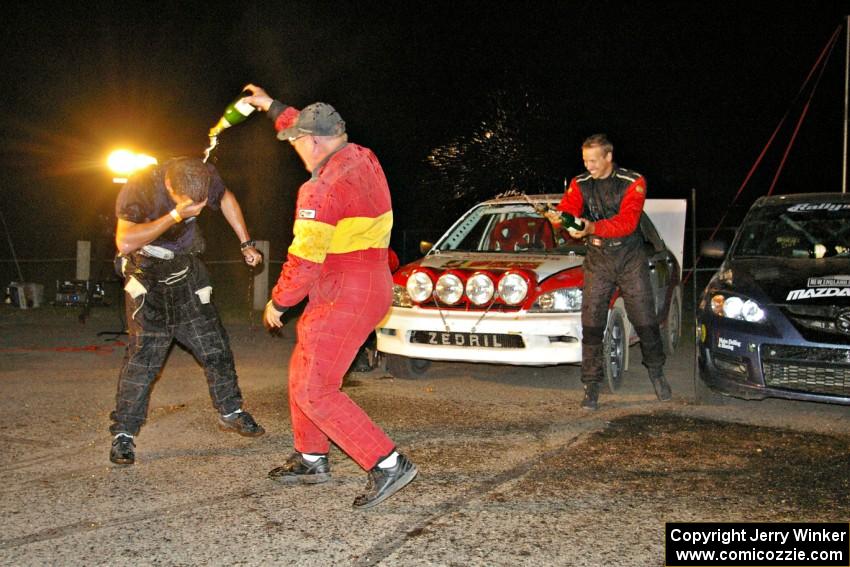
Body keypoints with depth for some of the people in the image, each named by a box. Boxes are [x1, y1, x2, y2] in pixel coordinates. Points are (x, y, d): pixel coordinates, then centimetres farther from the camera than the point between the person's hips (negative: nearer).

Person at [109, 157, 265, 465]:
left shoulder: (204, 177, -15)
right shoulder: (140, 188, -27)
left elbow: (226, 198, 9)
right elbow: (125, 243, -38)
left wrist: (246, 244, 7)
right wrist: (175, 215, -42)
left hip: (186, 269, 4)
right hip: (147, 272, -4)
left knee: (214, 344, 5)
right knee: (144, 353, -13)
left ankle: (231, 412, 23)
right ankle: (123, 434, -2)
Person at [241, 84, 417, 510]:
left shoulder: (322, 189, -22)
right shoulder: (360, 158, 5)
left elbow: (304, 262, -20)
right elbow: (316, 133, 28)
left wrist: (278, 301, -3)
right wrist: (272, 108, 35)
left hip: (344, 300, -10)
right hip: (370, 289, 10)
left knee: (315, 392, -6)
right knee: (302, 374, 20)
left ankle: (388, 464, -7)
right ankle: (311, 459, 32)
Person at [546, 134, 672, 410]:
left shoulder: (633, 182, -9)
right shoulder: (580, 184, 1)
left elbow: (627, 221, -22)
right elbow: (567, 210, -11)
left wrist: (592, 227, -37)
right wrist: (559, 218, -36)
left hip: (630, 258, -1)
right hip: (597, 260, 2)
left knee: (645, 320, 5)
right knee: (592, 325, -4)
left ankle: (656, 371, 29)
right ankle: (591, 385, 4)